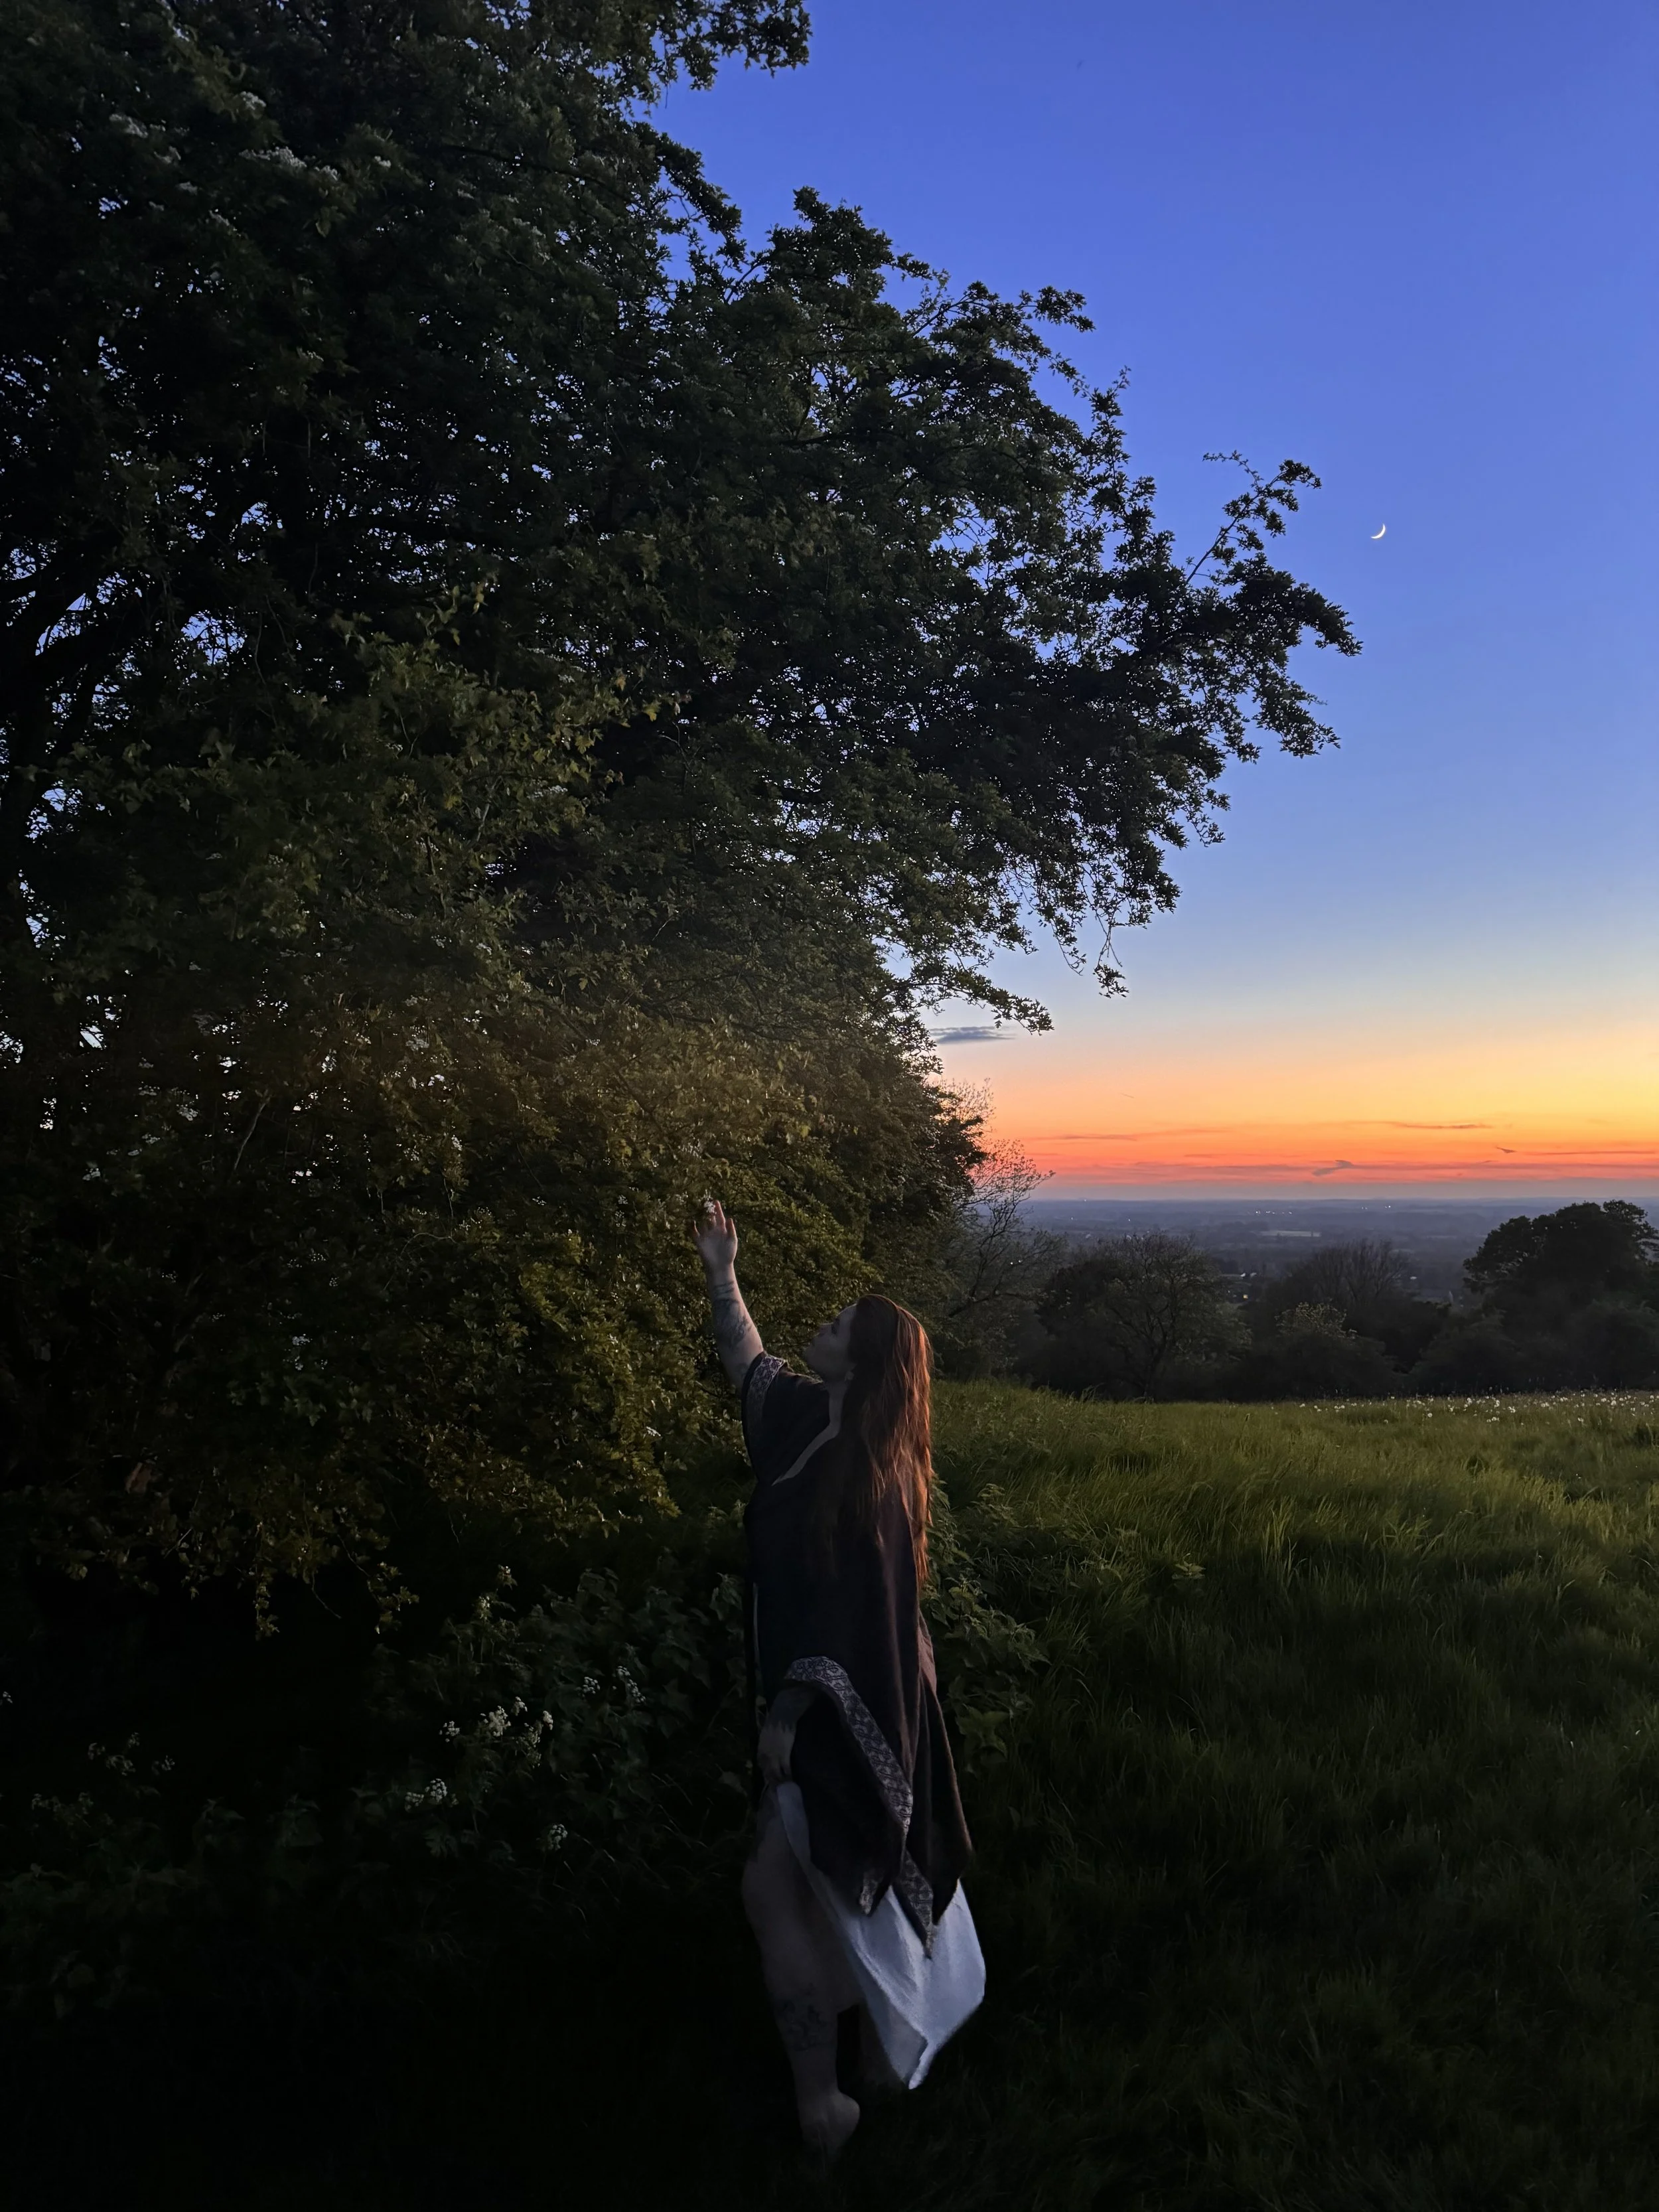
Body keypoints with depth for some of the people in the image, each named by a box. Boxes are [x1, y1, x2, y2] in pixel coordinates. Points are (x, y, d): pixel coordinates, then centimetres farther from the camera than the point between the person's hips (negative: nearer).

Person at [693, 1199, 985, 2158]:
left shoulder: (868, 1474, -25)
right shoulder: (812, 1422, -2)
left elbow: (841, 1613, -24)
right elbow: (750, 1365, 16)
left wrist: (787, 1715, -19)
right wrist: (723, 1275, 15)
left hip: (844, 1713, -8)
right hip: (844, 1706, 8)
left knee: (774, 1888, -1)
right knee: (847, 1884, 21)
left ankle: (820, 2099, 13)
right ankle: (881, 2054, 38)